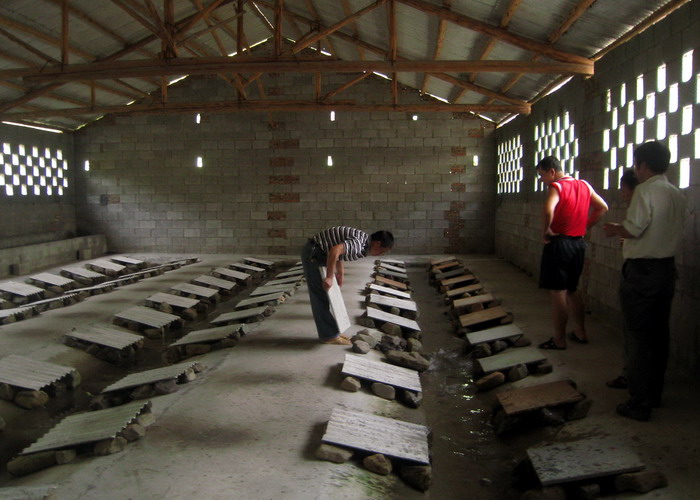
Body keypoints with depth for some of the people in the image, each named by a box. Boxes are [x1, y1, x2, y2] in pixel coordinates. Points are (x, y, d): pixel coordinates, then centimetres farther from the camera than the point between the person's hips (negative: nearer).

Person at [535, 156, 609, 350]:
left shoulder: (556, 187, -13)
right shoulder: (584, 185, 10)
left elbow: (548, 210, -32)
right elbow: (602, 207, 15)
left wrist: (545, 231, -17)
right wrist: (585, 226, 14)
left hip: (559, 243, -8)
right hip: (579, 243, 8)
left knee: (558, 292, -1)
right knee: (572, 290, 20)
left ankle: (559, 340, 5)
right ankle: (580, 332, 26)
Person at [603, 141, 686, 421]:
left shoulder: (645, 191, -15)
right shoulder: (677, 195, 10)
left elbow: (634, 229, -21)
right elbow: (670, 230, 14)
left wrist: (614, 230, 0)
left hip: (641, 270, -8)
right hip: (667, 268, 8)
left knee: (638, 337, -2)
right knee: (659, 334, 16)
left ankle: (640, 404, 2)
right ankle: (654, 394, 27)